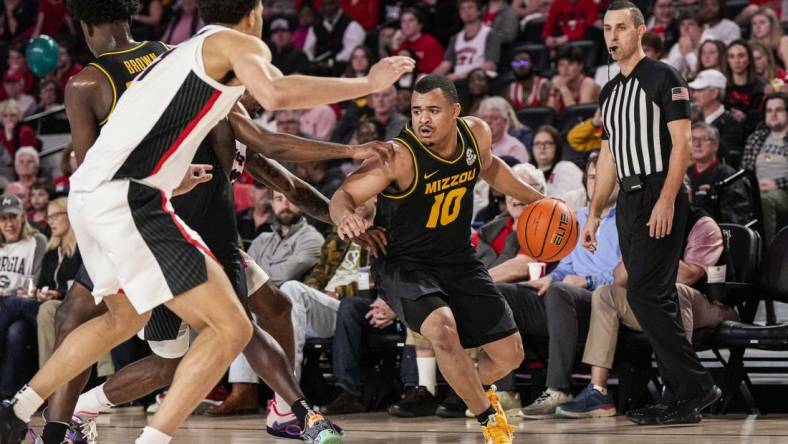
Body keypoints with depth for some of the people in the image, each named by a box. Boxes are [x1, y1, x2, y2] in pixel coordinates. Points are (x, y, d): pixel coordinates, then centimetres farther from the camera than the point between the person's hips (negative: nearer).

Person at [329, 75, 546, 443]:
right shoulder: (400, 156, -26)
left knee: (509, 355, 6)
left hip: (458, 260, 6)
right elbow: (344, 194, -28)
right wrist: (345, 216, -50)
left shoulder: (477, 134, -8)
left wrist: (533, 198, 18)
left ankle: (474, 388, 44)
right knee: (442, 328, -34)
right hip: (402, 264, -6)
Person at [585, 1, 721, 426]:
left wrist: (666, 200, -20)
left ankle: (695, 388, -12)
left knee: (645, 295, -16)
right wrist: (594, 213, 17)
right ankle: (687, 394, 8)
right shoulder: (608, 92, 19)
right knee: (654, 301, 5)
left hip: (658, 199, -8)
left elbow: (682, 143, -11)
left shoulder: (663, 77, -4)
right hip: (628, 202, 8)